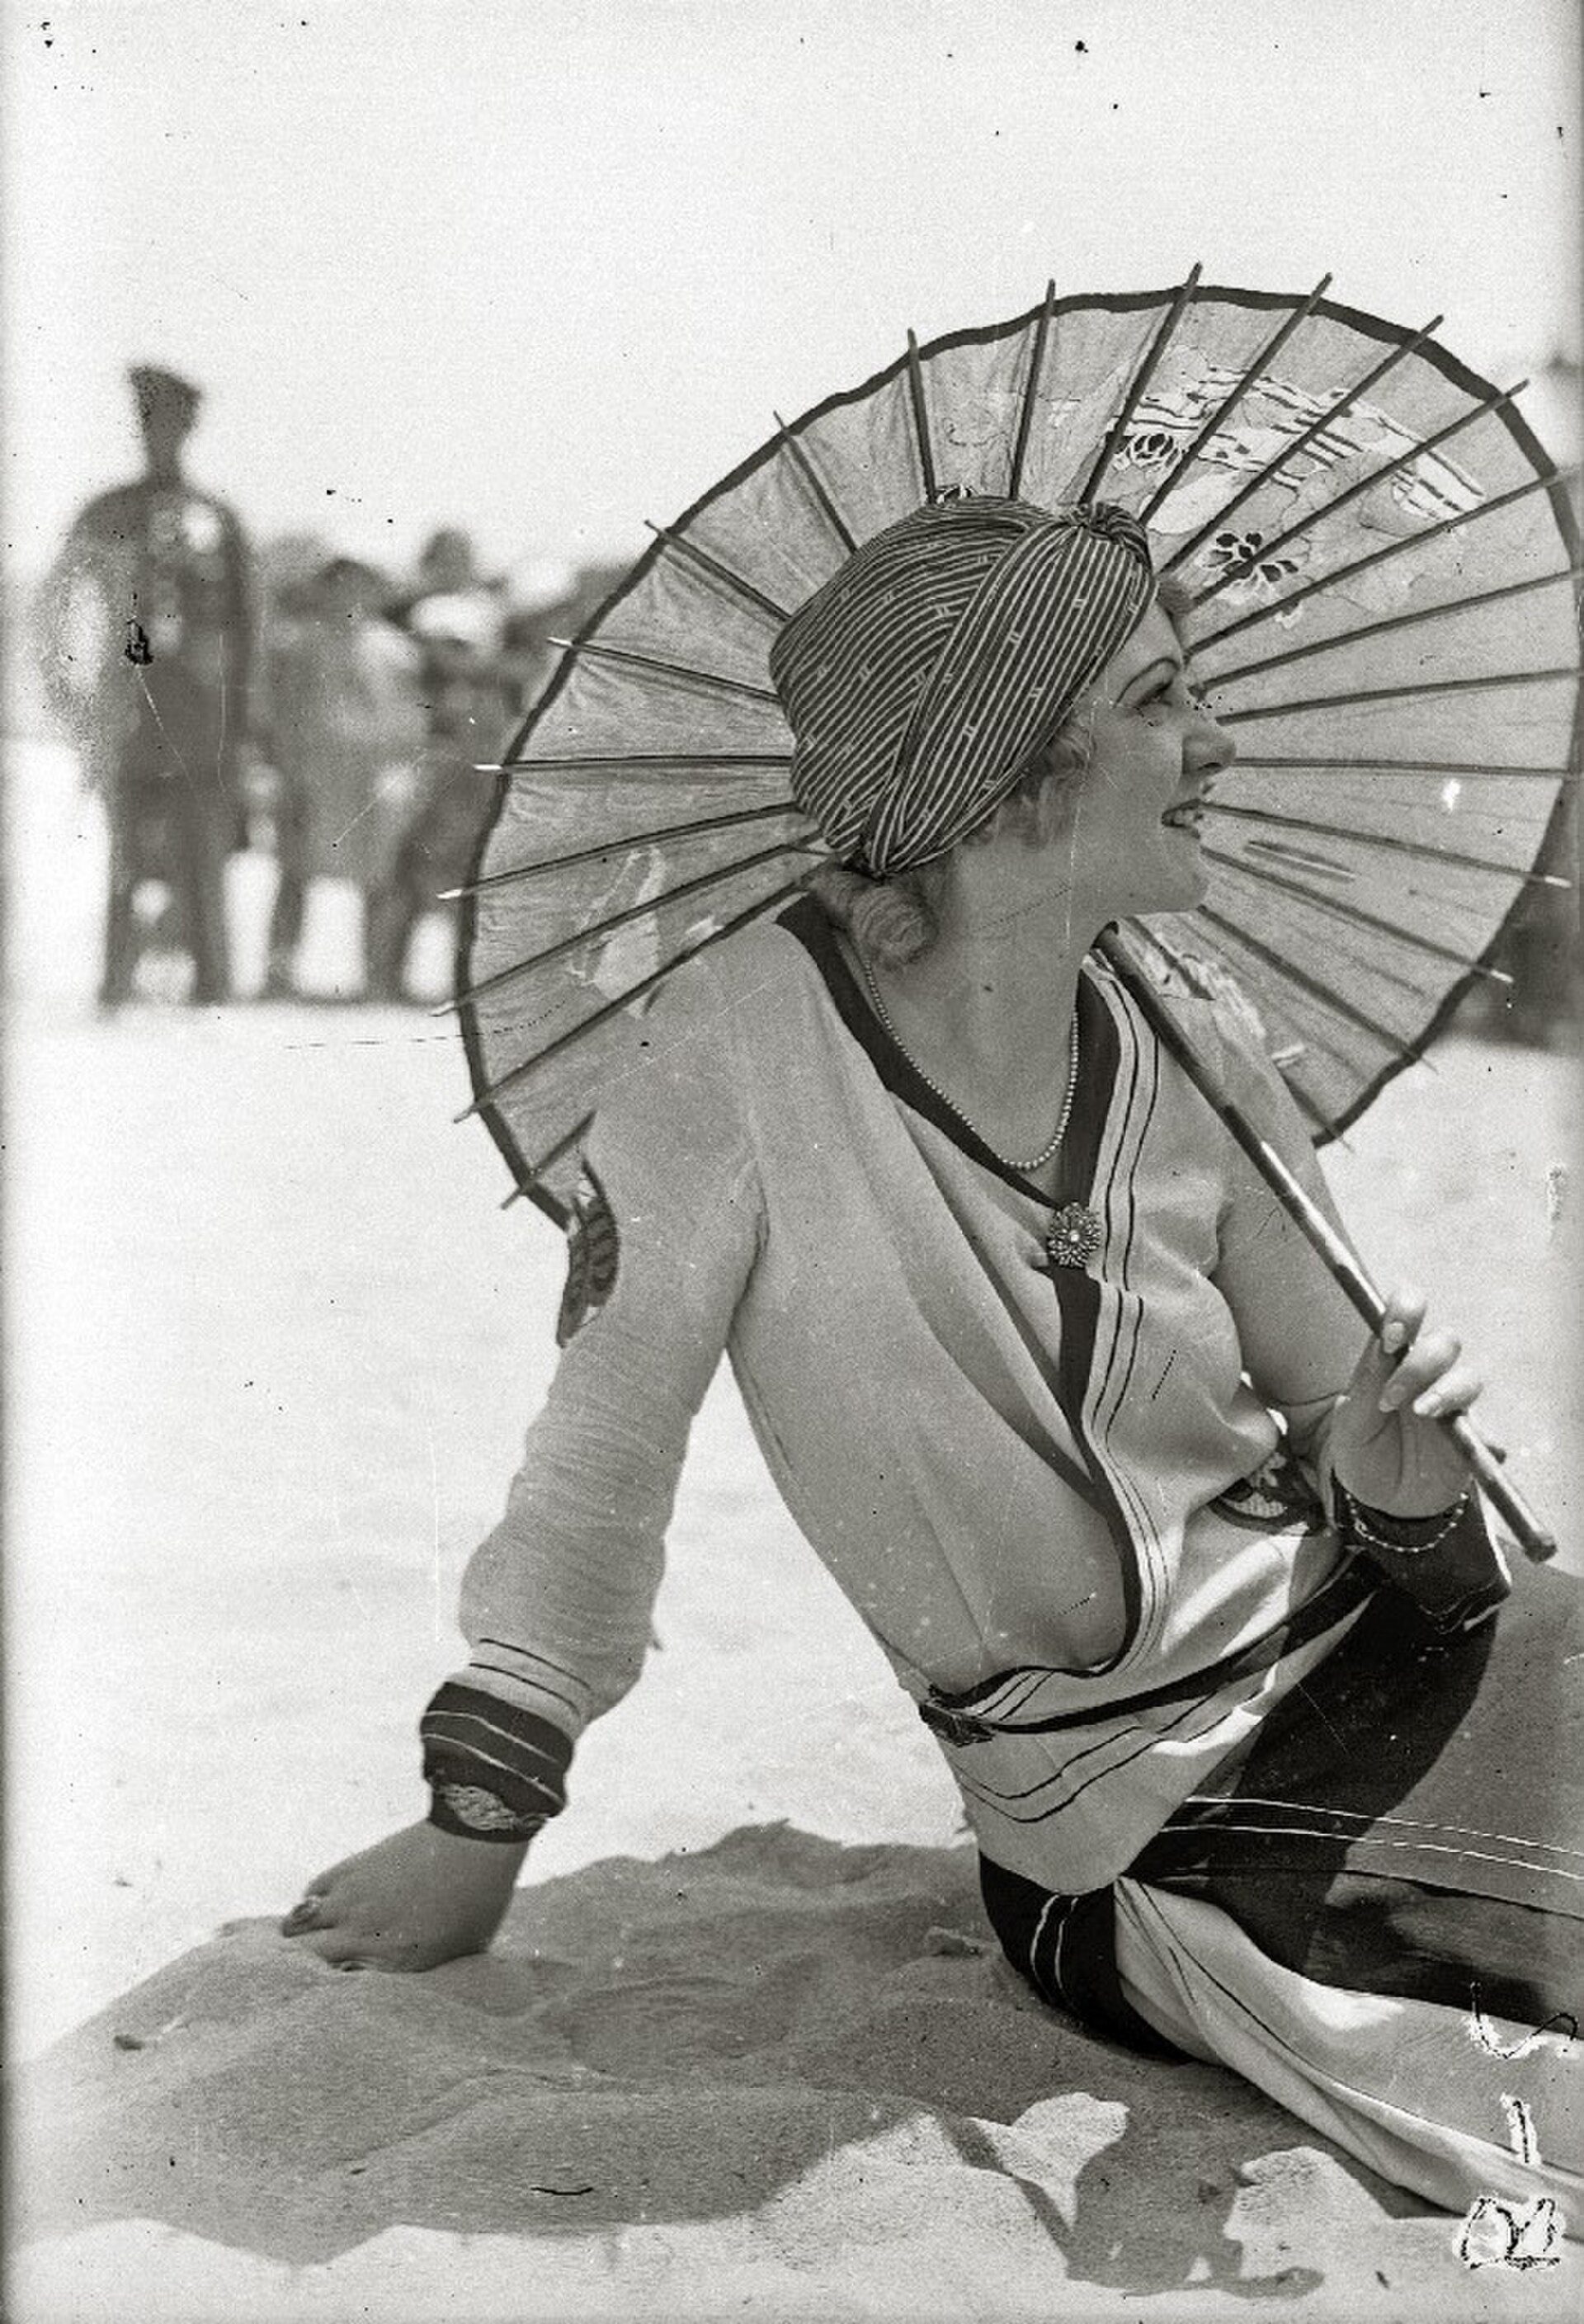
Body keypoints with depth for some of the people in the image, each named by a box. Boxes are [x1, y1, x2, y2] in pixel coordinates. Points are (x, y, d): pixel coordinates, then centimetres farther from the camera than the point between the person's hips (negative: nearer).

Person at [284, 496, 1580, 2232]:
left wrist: (1393, 1480, -14)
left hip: (1367, 1644, 5)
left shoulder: (1194, 1055, -1)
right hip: (1130, 1829, -5)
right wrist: (476, 1830, -2)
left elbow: (1335, 1409, 9)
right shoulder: (746, 1054, -16)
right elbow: (600, 1454, -8)